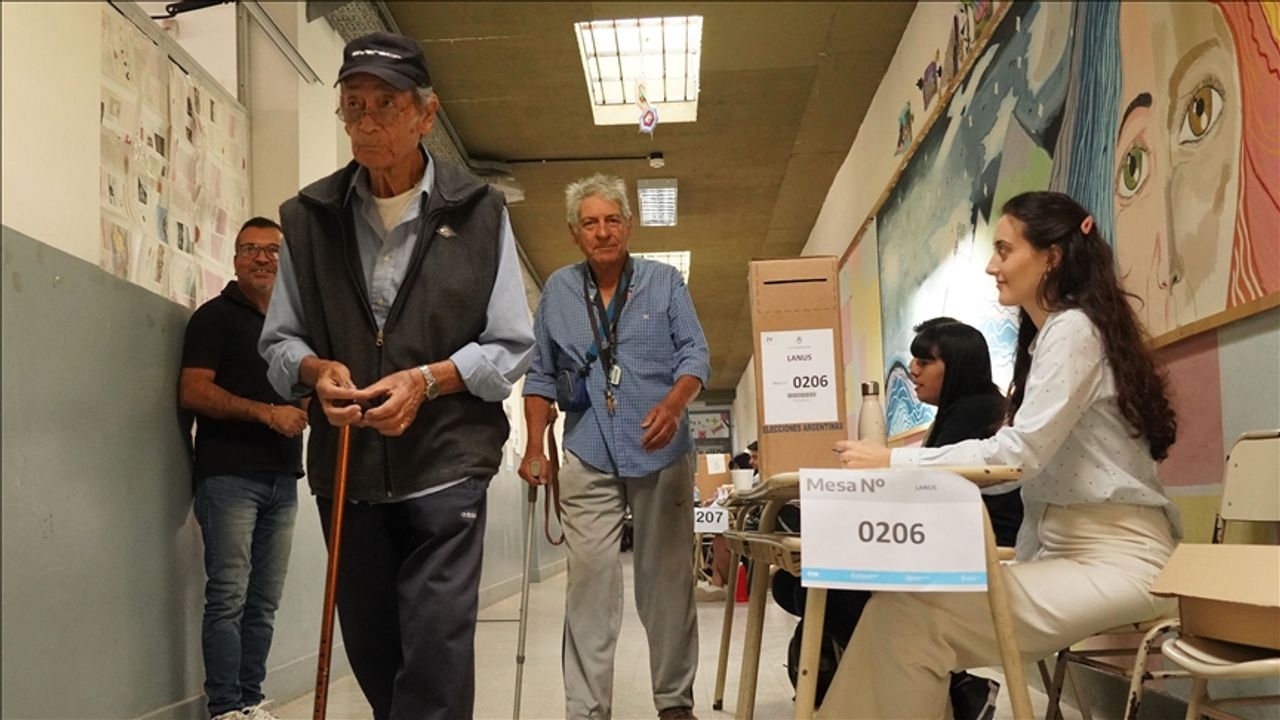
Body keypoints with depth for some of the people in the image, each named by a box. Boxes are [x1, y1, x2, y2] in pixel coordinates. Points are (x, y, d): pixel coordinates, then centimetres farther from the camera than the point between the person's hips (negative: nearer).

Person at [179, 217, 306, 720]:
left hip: (282, 479, 6)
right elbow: (193, 392, -10)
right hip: (229, 475, -6)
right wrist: (267, 412, -17)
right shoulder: (216, 316, 1)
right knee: (228, 597, -6)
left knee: (265, 601, 7)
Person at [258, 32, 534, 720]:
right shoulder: (309, 216, 5)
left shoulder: (478, 212, -1)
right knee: (370, 649, 15)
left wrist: (428, 379, -16)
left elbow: (511, 347, -1)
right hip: (347, 465, 3)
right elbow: (278, 340, 12)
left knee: (437, 657, -6)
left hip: (445, 465, -3)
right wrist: (315, 369, -11)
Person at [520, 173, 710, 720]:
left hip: (661, 454, 0)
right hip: (589, 459, 1)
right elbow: (540, 375, 13)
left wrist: (675, 403, -21)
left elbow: (694, 354, -1)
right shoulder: (558, 291, 10)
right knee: (589, 580, -5)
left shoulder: (665, 281, 6)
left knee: (667, 581, 5)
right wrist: (534, 449, 6)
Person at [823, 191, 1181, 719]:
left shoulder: (1073, 327, -10)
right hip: (1067, 550, 9)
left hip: (1115, 558, -9)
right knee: (897, 603, -11)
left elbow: (1023, 451, -21)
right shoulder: (1048, 336, 20)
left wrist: (896, 462, -21)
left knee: (909, 615, -26)